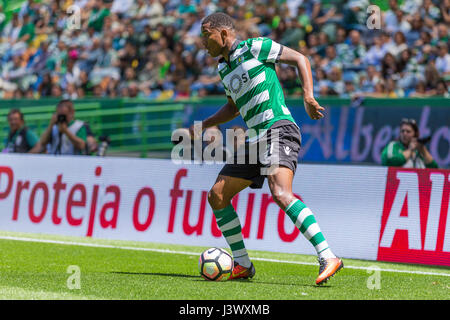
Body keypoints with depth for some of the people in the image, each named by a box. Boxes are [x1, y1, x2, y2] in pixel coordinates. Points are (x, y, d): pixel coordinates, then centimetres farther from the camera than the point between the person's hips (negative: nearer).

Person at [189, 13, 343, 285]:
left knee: (281, 194, -29)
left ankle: (328, 258, -34)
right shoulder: (224, 68, 21)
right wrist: (202, 126, 28)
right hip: (255, 139, 9)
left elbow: (300, 59, -2)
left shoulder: (254, 47, -3)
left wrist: (308, 96, -16)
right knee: (217, 196, 6)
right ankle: (242, 265, 14)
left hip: (278, 129, -9)